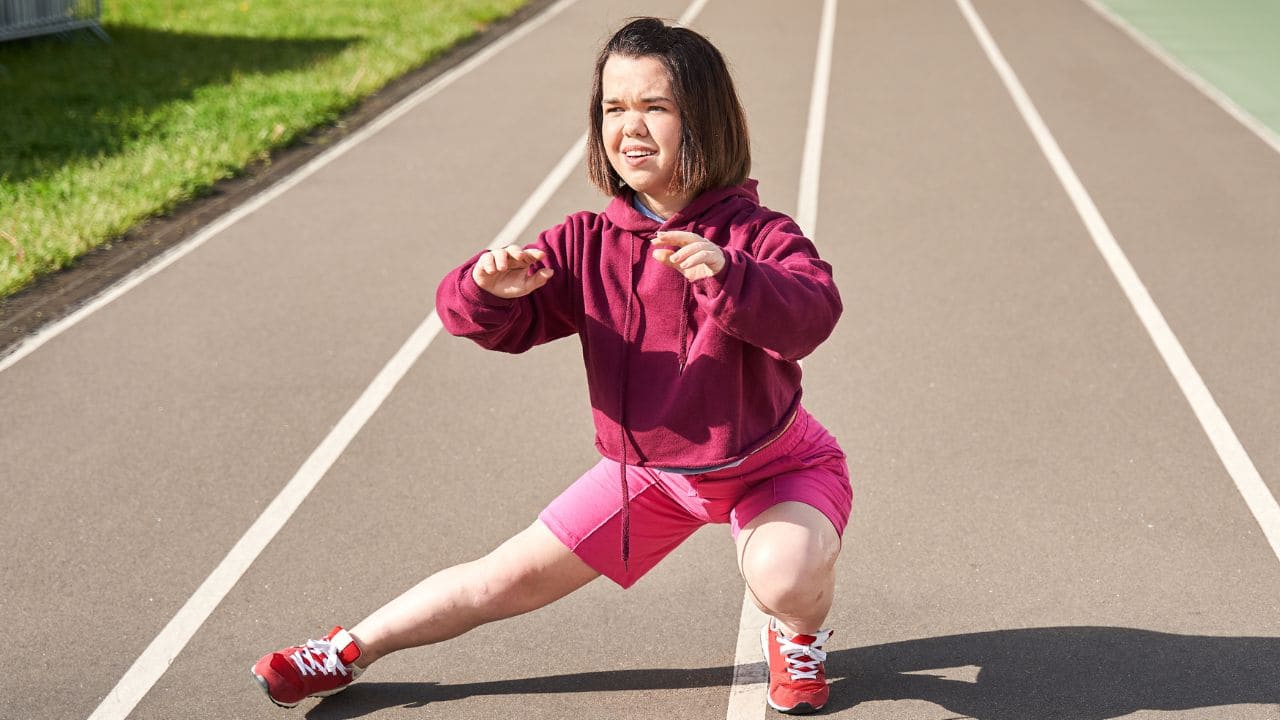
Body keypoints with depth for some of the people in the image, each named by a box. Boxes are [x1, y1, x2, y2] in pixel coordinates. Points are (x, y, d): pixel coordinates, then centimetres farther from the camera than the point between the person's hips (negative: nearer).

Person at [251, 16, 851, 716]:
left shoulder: (755, 235, -22)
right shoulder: (588, 244, -10)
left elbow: (812, 315, -40)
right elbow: (483, 316, -11)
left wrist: (729, 277, -59)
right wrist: (489, 287, -36)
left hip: (772, 466, -3)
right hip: (646, 468, 4)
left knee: (784, 577, -34)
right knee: (508, 577, 5)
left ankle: (798, 635, 5)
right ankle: (348, 651, 23)